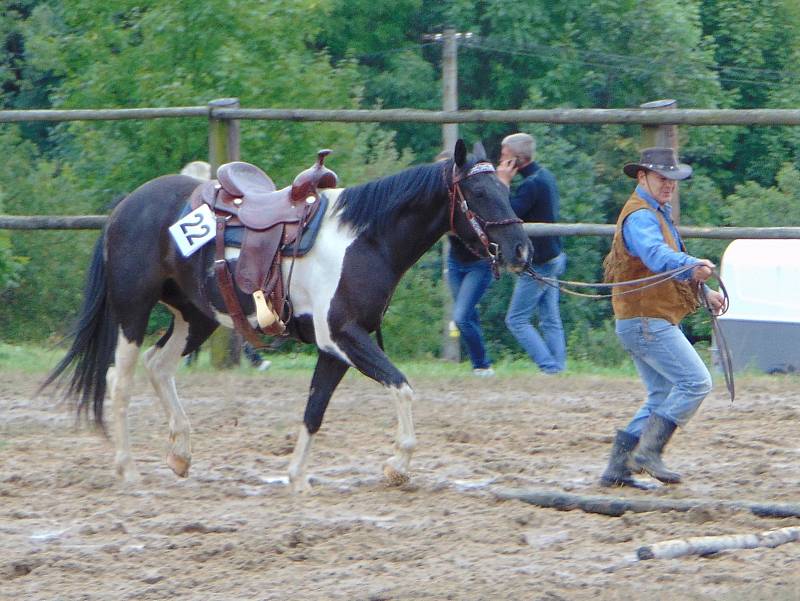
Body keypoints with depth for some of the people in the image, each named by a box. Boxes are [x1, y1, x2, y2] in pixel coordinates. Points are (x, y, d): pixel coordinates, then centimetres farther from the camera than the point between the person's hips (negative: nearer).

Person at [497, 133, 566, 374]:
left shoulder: (531, 184, -21)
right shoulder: (546, 176, 10)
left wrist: (503, 183, -17)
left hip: (539, 263, -10)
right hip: (553, 256, 10)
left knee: (516, 320, -3)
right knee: (551, 320, 12)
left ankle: (549, 366, -8)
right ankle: (558, 366, 11)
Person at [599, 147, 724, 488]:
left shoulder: (658, 214, 20)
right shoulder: (640, 216, -16)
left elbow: (672, 259, 34)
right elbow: (656, 255, -36)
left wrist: (704, 291, 30)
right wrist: (693, 266, -54)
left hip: (649, 323, 11)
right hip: (646, 322, -11)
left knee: (662, 397, 12)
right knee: (695, 382, -15)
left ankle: (617, 469, 10)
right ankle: (648, 452, -16)